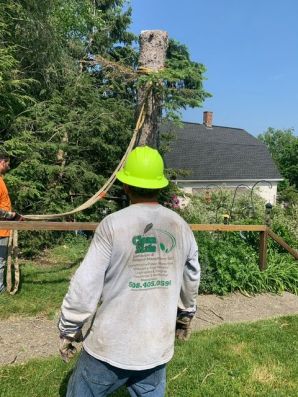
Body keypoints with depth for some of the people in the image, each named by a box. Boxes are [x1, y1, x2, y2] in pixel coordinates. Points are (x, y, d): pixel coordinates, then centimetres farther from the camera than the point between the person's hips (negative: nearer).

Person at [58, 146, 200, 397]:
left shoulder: (113, 224, -17)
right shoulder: (180, 226, -4)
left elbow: (85, 286, -15)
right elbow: (191, 281, 9)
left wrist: (68, 329, 0)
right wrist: (186, 315, 26)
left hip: (111, 346, -3)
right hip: (157, 347, 4)